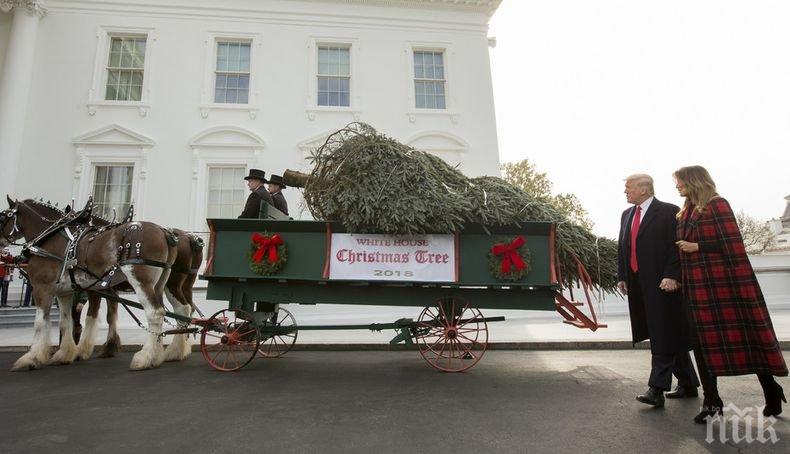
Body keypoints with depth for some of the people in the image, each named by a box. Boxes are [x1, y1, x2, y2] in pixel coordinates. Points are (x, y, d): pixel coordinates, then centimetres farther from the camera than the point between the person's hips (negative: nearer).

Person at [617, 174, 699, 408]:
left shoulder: (668, 212, -4)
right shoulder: (627, 214, 16)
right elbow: (622, 248, 17)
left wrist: (671, 276, -18)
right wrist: (622, 277, 11)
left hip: (663, 283, -7)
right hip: (638, 285, 7)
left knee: (663, 336, -5)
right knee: (671, 337, 14)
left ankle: (656, 389, -4)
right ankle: (688, 384, 26)